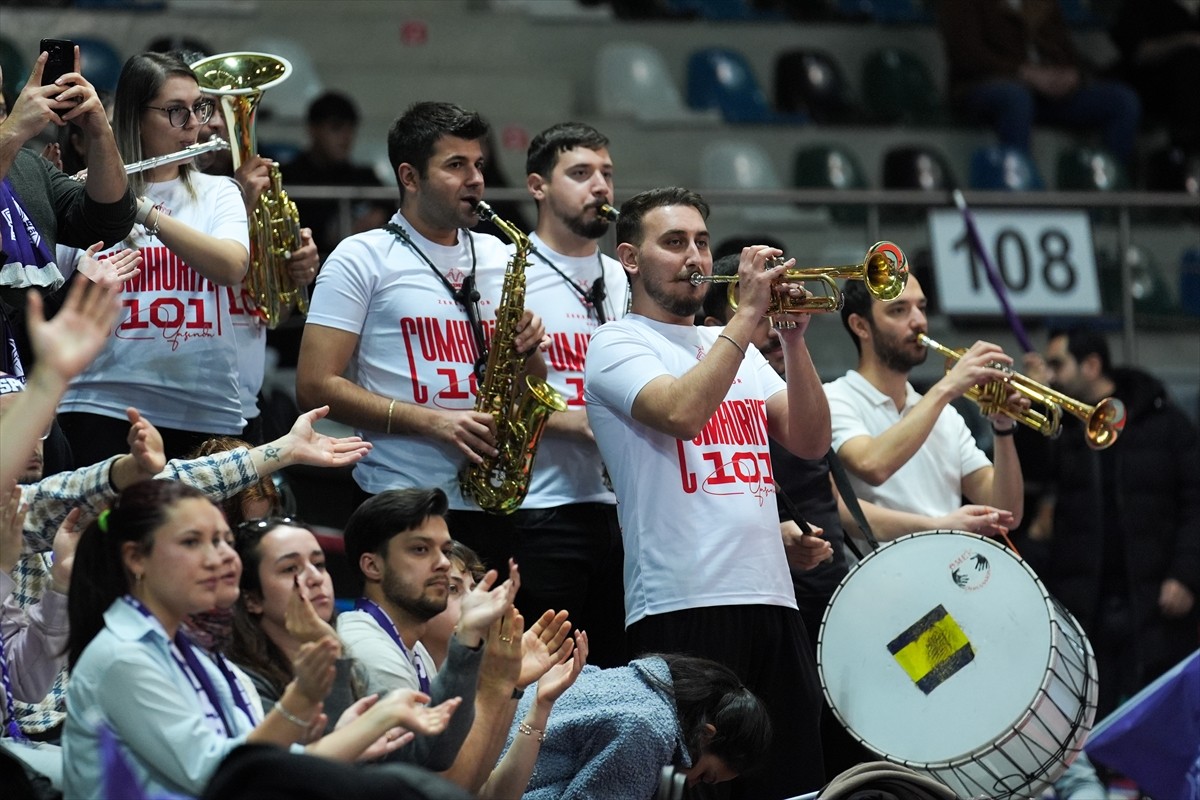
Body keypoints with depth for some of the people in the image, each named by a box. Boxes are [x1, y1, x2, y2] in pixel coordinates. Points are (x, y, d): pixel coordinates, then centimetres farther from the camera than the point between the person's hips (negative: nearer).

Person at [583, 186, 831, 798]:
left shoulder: (736, 350, 21)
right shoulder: (618, 345, 1)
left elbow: (810, 442, 11)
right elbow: (682, 412, -18)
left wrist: (793, 340, -1)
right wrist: (749, 313, -13)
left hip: (771, 599, 7)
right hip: (682, 604, -7)